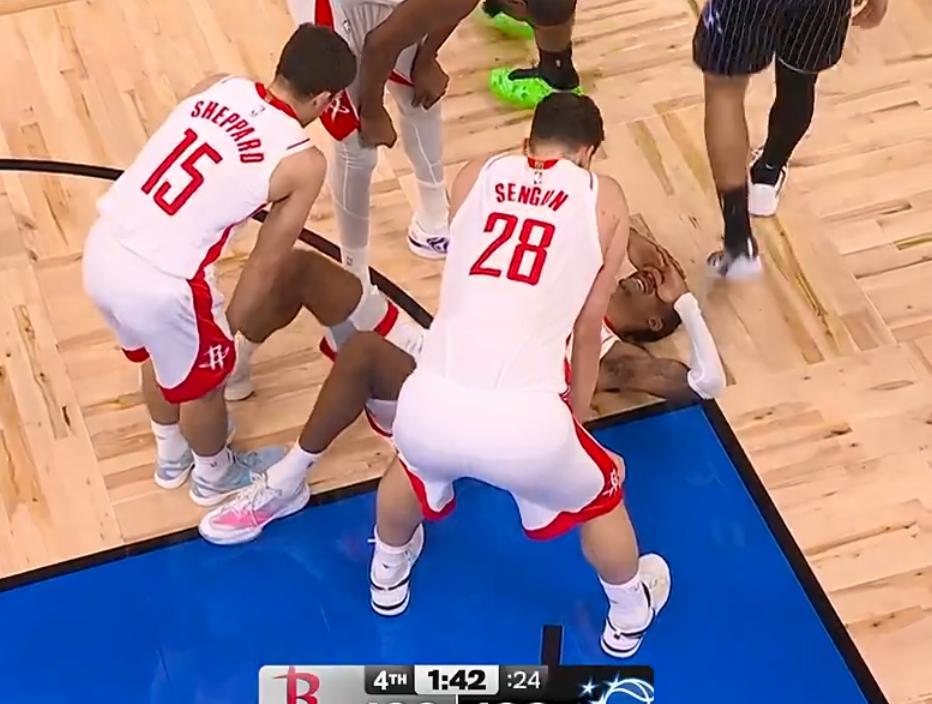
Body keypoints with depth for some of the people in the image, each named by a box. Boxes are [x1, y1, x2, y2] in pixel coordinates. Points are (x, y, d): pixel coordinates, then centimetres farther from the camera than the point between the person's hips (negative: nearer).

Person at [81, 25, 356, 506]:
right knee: (202, 381, 26)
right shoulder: (304, 162, -7)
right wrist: (228, 329, 15)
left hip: (102, 250, 6)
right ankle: (214, 476, 53)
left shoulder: (218, 87, 6)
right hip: (160, 284, -6)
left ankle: (171, 457, 60)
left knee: (159, 357, 35)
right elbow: (265, 262, 0)